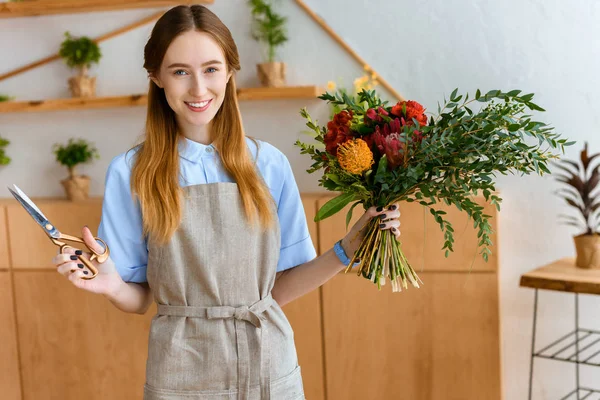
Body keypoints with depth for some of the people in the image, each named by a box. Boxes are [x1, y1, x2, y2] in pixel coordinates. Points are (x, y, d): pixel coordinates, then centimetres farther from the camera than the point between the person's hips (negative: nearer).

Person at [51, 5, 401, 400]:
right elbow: (139, 298, -1)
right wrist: (112, 286, -20)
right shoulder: (131, 173, -5)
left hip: (270, 367, 2)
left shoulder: (268, 163, -1)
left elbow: (279, 289, 2)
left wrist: (349, 249, -9)